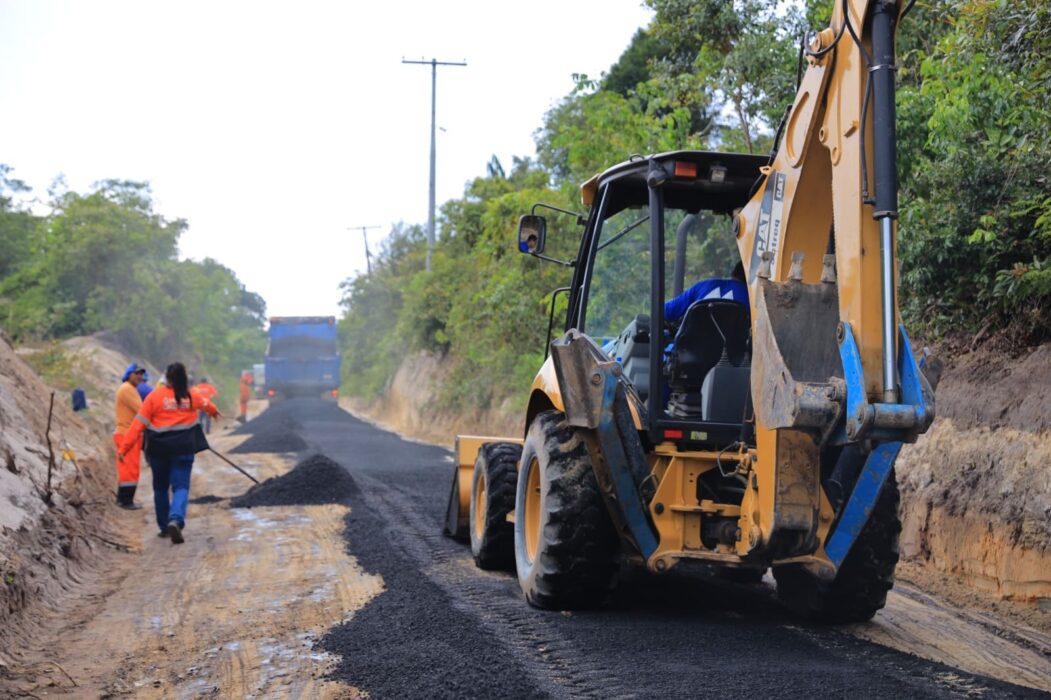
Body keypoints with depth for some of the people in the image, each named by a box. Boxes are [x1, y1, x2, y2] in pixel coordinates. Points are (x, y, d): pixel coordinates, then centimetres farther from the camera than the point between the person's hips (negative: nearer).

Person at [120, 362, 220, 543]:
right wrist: (214, 412, 52)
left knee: (160, 488, 17)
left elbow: (139, 423, -8)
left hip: (159, 449, 0)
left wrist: (124, 448, -6)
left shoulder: (155, 396, -5)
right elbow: (206, 405, 28)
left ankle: (164, 527, 26)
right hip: (183, 448, 0)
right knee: (181, 486, 0)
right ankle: (175, 520, -26)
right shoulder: (191, 395, 4)